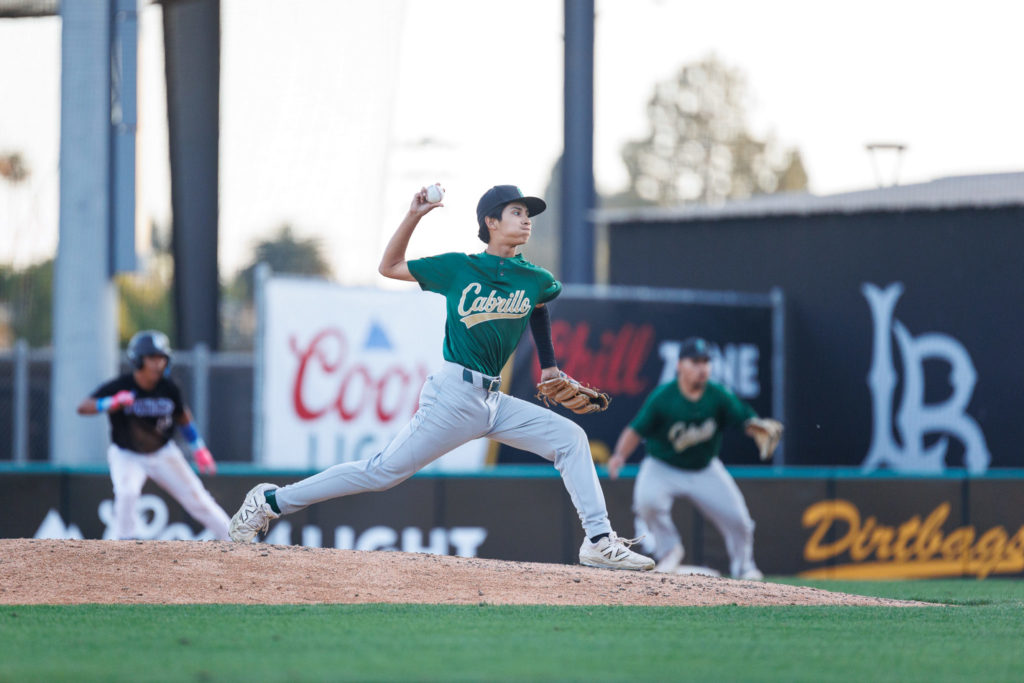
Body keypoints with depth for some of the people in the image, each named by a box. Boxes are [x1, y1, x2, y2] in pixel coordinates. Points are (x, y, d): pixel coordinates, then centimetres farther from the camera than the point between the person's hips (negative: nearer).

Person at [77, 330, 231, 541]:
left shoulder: (168, 389, -13)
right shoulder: (119, 387, -23)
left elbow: (182, 418, 6)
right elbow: (83, 407, -31)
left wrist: (199, 449, 5)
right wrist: (112, 403, -49)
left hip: (163, 454, 2)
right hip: (126, 456, -2)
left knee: (196, 498, 1)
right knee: (126, 493, -29)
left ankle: (232, 538, 14)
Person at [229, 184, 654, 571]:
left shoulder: (534, 280, 8)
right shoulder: (458, 268, -2)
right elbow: (389, 267, 5)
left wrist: (548, 365, 30)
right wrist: (413, 217, -5)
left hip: (495, 402, 5)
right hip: (454, 395, -5)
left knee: (570, 438, -5)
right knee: (383, 472, -7)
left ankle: (599, 542, -6)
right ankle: (272, 502, 1)